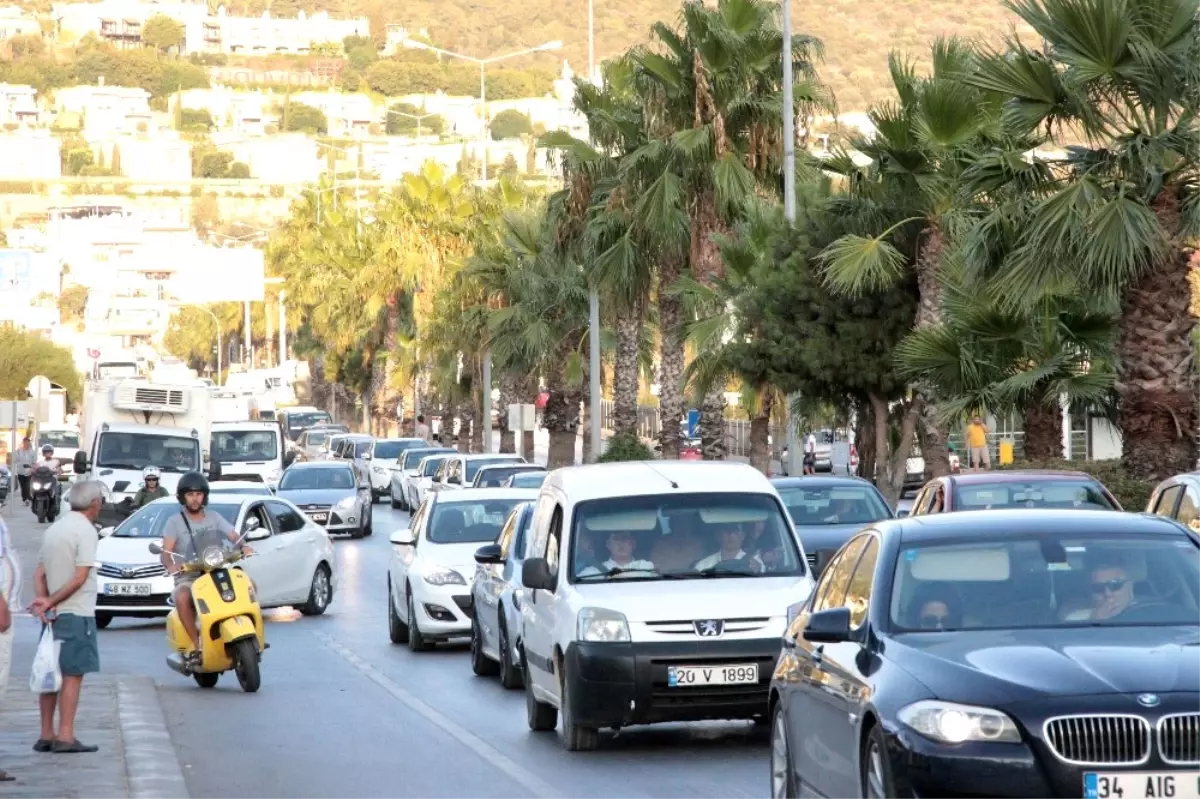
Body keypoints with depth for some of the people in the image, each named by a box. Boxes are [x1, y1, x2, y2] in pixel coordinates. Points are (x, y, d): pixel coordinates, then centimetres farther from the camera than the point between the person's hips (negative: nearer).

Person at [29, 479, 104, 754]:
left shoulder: (54, 529, 13)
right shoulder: (86, 531, -12)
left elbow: (39, 574, 9)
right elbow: (80, 578, -18)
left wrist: (43, 602, -4)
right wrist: (50, 602, -13)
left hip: (54, 615, 8)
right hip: (77, 613, -8)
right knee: (73, 675, -6)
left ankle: (46, 735, 14)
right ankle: (65, 737, -8)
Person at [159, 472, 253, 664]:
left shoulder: (214, 518, 14)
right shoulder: (175, 522, 3)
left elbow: (234, 537, 4)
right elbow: (166, 552, -9)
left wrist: (244, 547, -20)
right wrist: (170, 564, -32)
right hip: (187, 578, -4)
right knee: (182, 598, -37)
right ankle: (196, 645, -32)